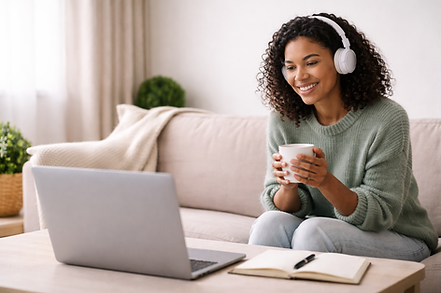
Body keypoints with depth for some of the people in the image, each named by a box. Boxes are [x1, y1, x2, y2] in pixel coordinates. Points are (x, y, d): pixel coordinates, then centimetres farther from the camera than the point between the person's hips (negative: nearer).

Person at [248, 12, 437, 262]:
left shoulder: (388, 120, -18)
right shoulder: (283, 122, -4)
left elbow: (380, 215, -18)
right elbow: (283, 207, -2)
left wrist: (326, 182, -35)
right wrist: (288, 187, -26)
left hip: (400, 240, -3)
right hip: (324, 231, 4)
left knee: (313, 231, -30)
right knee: (270, 222, -25)